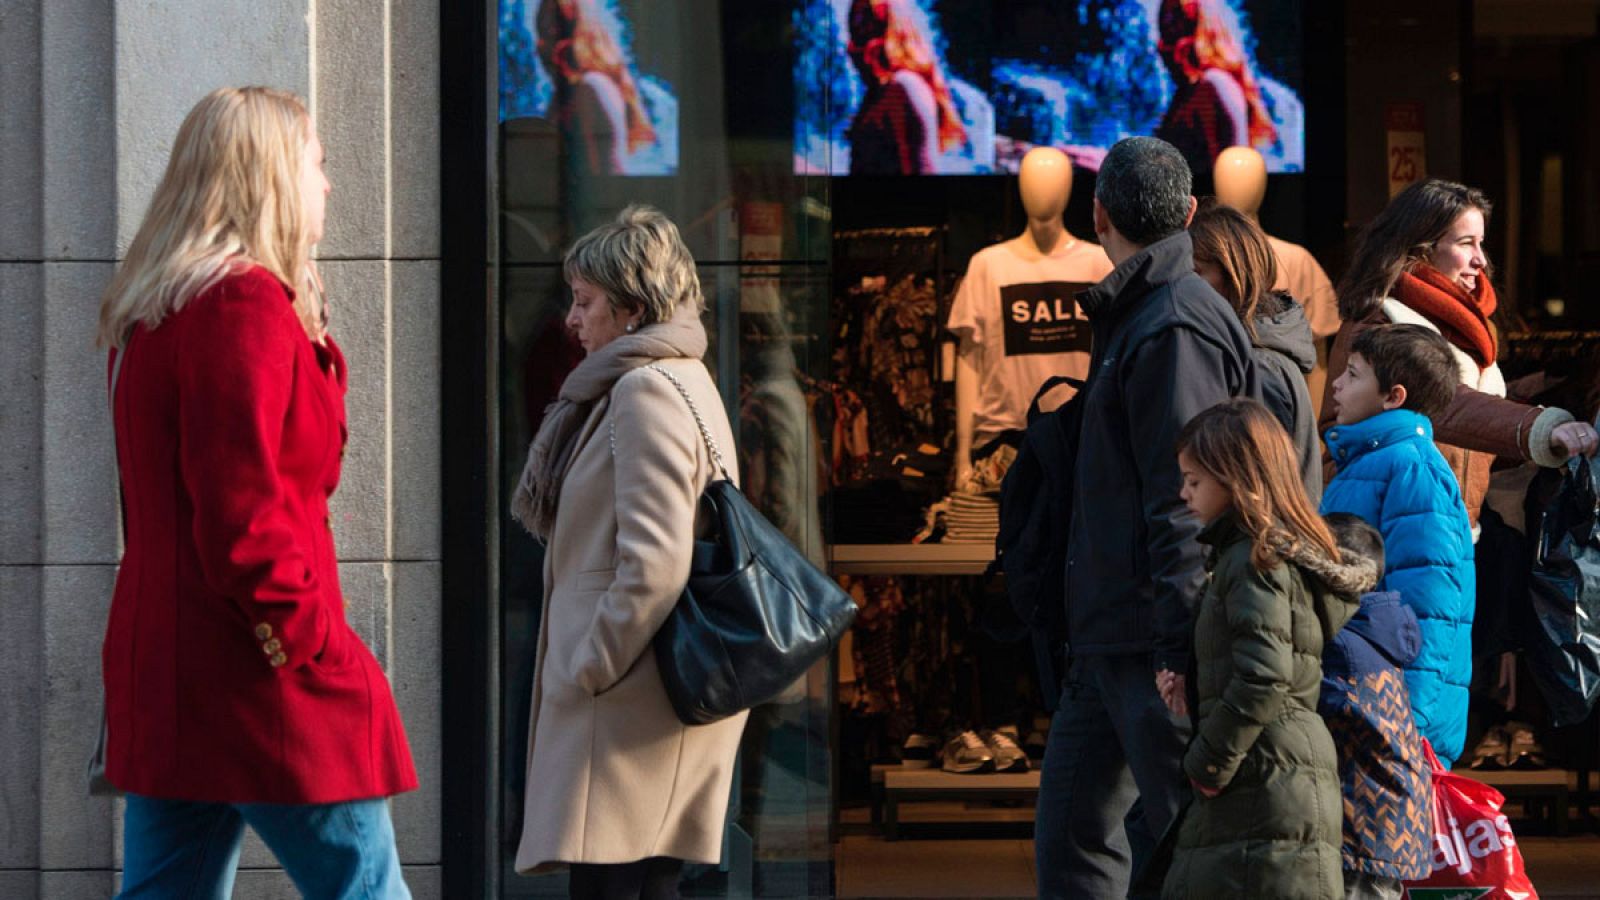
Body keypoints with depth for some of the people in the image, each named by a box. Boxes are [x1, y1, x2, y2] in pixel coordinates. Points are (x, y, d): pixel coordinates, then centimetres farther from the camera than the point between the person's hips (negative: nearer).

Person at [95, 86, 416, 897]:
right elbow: (244, 504, -20)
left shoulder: (150, 310, 16)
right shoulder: (244, 302, -14)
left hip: (164, 667, 9)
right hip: (254, 679, -9)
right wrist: (310, 643, -15)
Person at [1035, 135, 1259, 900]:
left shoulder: (1176, 328, -14)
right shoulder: (1129, 318, 18)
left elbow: (1187, 499, -20)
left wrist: (1178, 647, -23)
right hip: (1104, 637, 10)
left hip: (1154, 642, -10)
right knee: (1071, 839, 10)